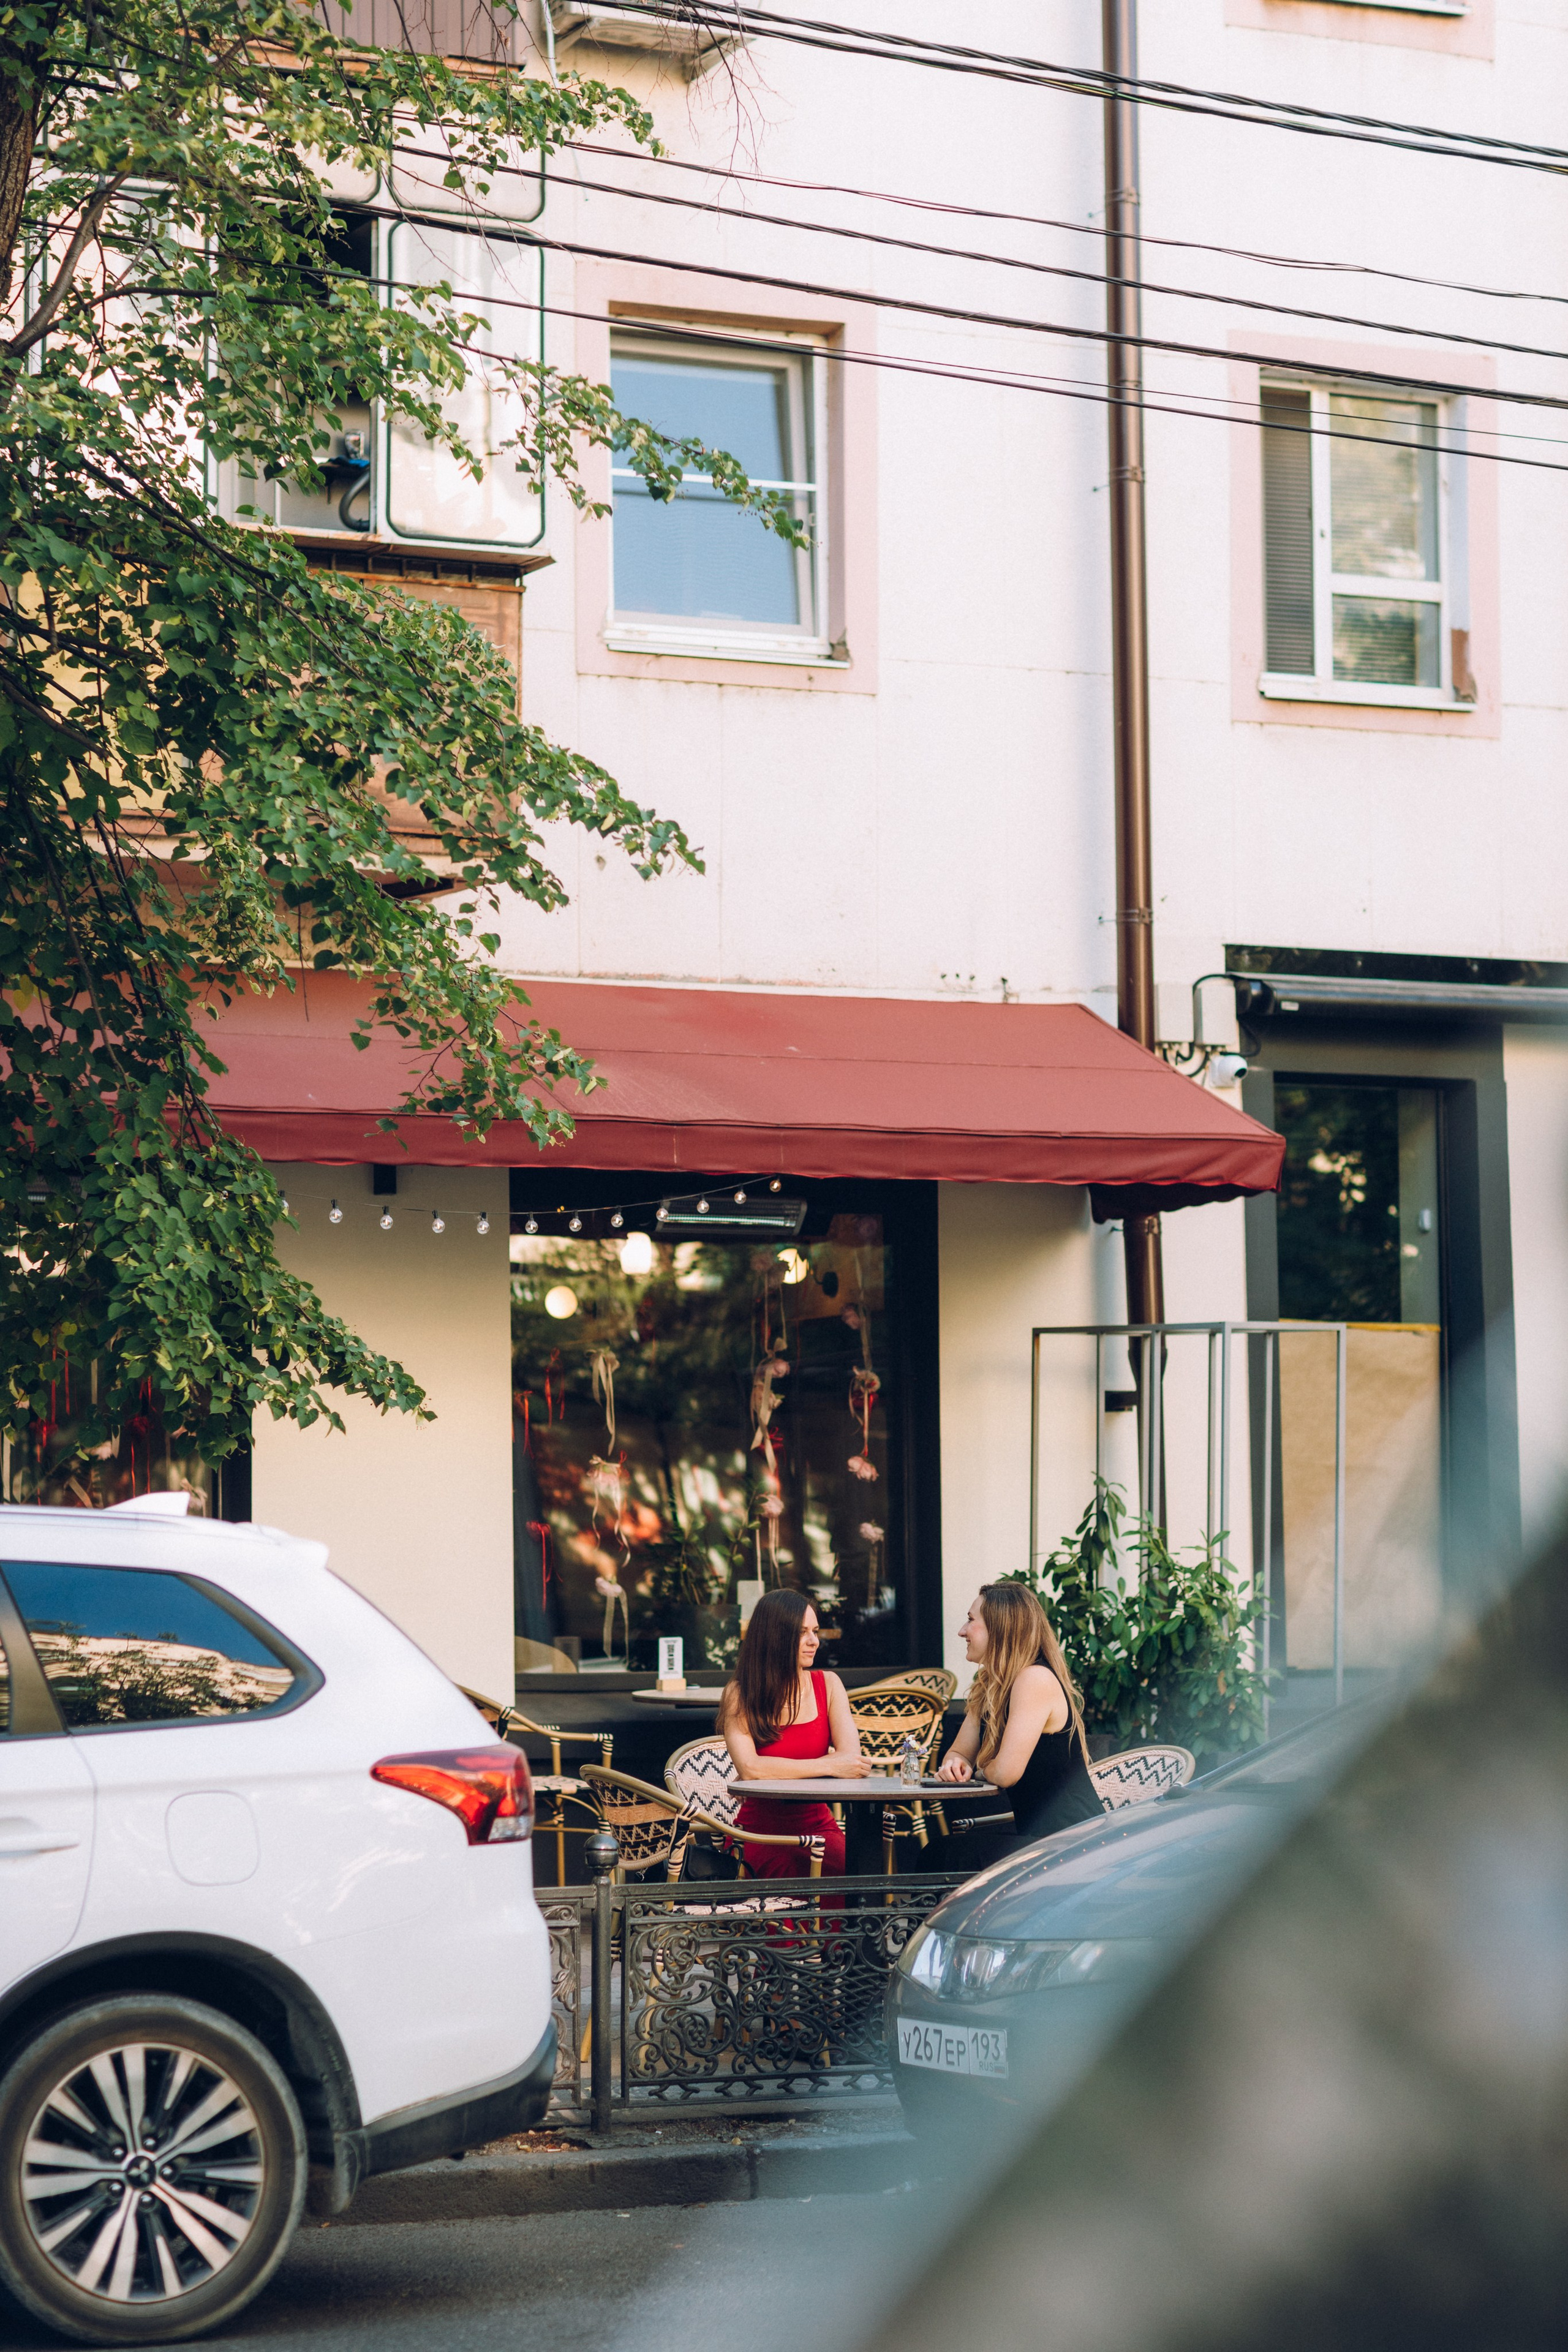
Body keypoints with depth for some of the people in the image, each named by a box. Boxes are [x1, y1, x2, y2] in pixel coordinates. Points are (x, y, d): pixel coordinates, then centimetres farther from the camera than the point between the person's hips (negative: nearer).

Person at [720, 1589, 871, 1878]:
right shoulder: (740, 1695, -2)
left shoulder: (827, 1685, 8)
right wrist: (829, 1767, -20)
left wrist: (779, 1772, -15)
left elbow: (852, 1760, -6)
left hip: (817, 1826, 3)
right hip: (761, 1831, -3)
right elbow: (749, 1768, -19)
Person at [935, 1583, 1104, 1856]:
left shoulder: (1036, 1680, -17)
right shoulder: (990, 1685, 13)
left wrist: (981, 1767, 1)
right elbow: (959, 1752, 20)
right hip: (1038, 1835, 9)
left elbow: (1005, 1773, -22)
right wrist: (954, 1765, -5)